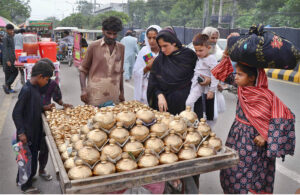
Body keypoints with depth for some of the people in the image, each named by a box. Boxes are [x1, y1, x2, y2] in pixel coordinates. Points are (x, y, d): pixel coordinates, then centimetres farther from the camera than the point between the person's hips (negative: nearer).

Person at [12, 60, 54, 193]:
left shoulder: (35, 88, 5)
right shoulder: (26, 90, -22)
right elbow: (16, 113, -21)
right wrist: (21, 132, -22)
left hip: (35, 131, 9)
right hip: (27, 133, -9)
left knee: (32, 156, 21)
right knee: (28, 158, 5)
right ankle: (26, 186, 23)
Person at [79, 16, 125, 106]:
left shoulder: (121, 48, 9)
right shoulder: (94, 46, -2)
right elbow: (83, 69, 3)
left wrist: (122, 92, 16)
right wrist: (83, 90, -9)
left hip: (114, 96, 3)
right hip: (95, 96, -3)